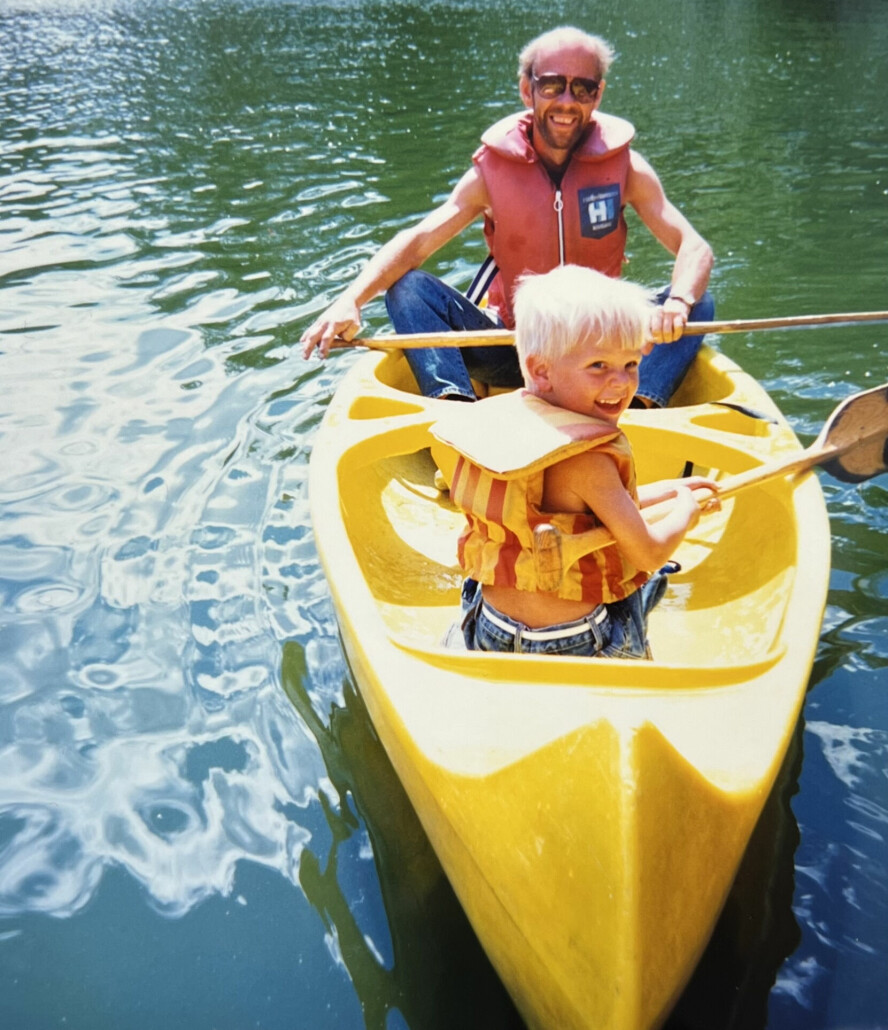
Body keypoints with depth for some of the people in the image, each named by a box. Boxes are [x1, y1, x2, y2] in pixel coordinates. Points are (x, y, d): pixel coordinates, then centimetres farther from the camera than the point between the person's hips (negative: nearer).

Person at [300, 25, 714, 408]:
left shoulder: (624, 167, -3)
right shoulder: (494, 169, -4)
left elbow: (695, 247, -10)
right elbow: (418, 240, -14)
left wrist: (678, 302, -34)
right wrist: (350, 300, -33)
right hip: (512, 352, 0)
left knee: (698, 302, -21)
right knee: (406, 287, -19)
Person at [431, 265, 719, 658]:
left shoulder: (500, 423, -4)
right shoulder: (586, 461, -29)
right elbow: (650, 555, -22)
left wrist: (667, 489, 16)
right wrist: (685, 512, 0)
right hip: (575, 647, -6)